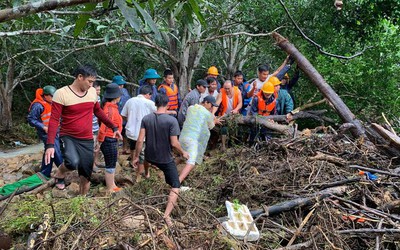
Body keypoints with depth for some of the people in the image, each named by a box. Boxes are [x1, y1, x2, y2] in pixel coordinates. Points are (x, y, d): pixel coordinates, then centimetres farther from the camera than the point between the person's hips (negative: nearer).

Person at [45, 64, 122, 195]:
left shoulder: (92, 92, 2)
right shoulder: (61, 94, -14)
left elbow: (98, 111, 18)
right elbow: (54, 120, -15)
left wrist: (114, 127, 16)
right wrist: (50, 144, -23)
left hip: (87, 140, 5)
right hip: (68, 137, -4)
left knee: (86, 175, 9)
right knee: (73, 163, -33)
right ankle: (60, 173, 3)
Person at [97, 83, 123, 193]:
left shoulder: (109, 106, 7)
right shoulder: (110, 109, -22)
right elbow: (103, 127, -27)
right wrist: (100, 142, -18)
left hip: (112, 141, 10)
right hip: (109, 141, -10)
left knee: (112, 164, 21)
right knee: (110, 166, 4)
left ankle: (113, 186, 36)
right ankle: (110, 190, 17)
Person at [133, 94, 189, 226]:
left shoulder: (146, 118, -6)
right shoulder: (171, 120, -17)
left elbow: (140, 140, -7)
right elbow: (174, 143, -17)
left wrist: (136, 157, 5)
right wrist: (183, 153, 1)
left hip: (150, 157, 5)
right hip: (166, 159, -4)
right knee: (176, 186, 3)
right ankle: (167, 214, -8)